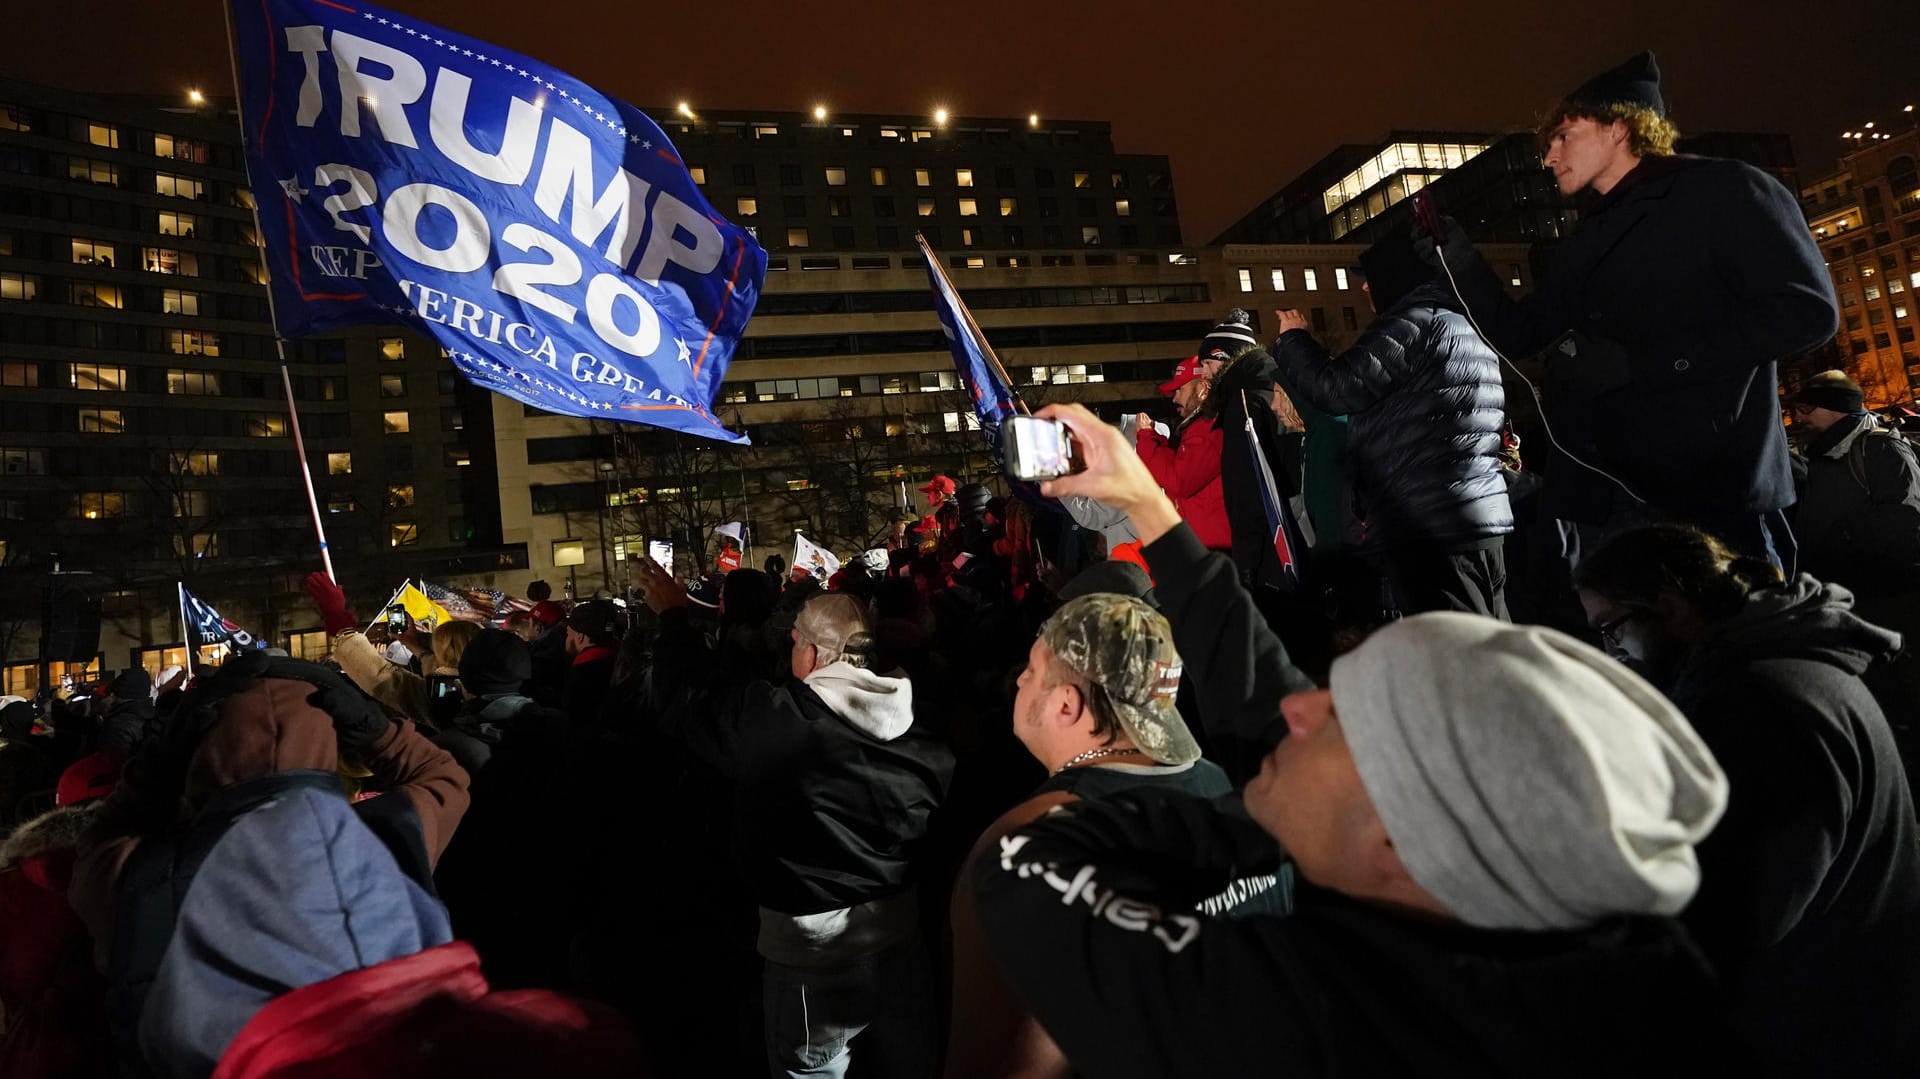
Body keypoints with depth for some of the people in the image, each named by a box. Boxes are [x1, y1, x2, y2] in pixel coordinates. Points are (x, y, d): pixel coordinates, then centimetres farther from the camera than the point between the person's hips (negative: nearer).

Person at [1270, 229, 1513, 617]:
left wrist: (1292, 340, 6)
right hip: (1482, 521, 10)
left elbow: (1338, 389, -13)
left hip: (1427, 528, -10)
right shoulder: (1466, 325, 23)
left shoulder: (1415, 320, -8)